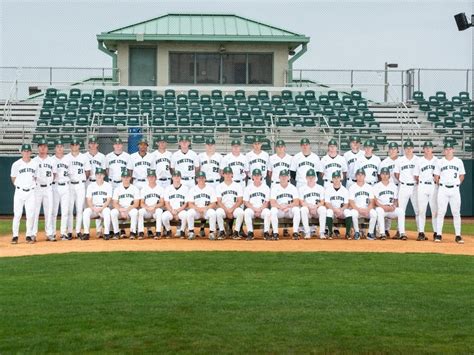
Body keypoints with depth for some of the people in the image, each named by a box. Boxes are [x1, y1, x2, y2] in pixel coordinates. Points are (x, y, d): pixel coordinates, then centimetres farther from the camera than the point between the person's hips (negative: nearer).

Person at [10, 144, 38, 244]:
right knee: (17, 214, -3)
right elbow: (13, 178, 8)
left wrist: (32, 185, 6)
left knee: (30, 215, 2)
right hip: (19, 191, -2)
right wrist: (19, 186, 7)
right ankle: (15, 236, 4)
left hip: (31, 192, 2)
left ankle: (29, 236, 10)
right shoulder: (16, 164, -3)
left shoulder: (35, 164, 4)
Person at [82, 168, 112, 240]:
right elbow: (88, 200, 1)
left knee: (107, 211, -36)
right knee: (86, 211, -31)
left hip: (104, 207, -2)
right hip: (93, 208, 2)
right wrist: (94, 208, -18)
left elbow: (108, 200, -4)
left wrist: (101, 208, -20)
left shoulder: (108, 185, 2)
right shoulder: (91, 186, 7)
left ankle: (106, 233, -29)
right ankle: (86, 233, -25)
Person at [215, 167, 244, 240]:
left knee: (240, 212, -34)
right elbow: (219, 202, 0)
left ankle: (236, 232, -22)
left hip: (235, 208, 0)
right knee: (218, 212, -34)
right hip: (223, 208, 0)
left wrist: (231, 209, -15)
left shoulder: (238, 186, 9)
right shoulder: (219, 186, 9)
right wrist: (227, 210, -15)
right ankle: (222, 231, -17)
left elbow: (240, 201, 0)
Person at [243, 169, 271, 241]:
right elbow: (246, 202, 2)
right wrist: (254, 209, -13)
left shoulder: (266, 187, 9)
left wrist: (260, 209, -14)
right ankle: (250, 232, -25)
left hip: (263, 209, 0)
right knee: (246, 212, -33)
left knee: (267, 212, -34)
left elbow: (267, 202, 4)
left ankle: (266, 232, -25)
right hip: (251, 208, 0)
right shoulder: (248, 188, 8)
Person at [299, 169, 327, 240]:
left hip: (317, 210, 0)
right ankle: (307, 233, -31)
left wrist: (316, 206, -19)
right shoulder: (302, 189, 7)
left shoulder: (320, 188, 9)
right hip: (307, 209, 0)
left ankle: (322, 232, -32)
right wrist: (310, 206, -19)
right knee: (303, 209, -35)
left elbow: (322, 202, 2)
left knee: (323, 208, -33)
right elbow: (302, 202, 0)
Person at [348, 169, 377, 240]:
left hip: (367, 209, 2)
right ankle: (356, 232, -17)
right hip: (356, 209, -2)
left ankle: (370, 233, -18)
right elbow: (351, 203, -5)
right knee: (353, 213, -36)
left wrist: (367, 210, -16)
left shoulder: (369, 187, 10)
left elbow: (372, 202, 4)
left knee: (374, 213, -31)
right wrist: (359, 210, -20)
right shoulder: (352, 187, 3)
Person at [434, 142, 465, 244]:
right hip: (443, 190, -1)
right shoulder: (440, 162, 4)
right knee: (441, 212, -1)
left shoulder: (459, 161, 6)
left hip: (455, 190, 1)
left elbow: (462, 175, 13)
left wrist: (456, 184, 6)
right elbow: (436, 176, 10)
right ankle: (438, 235, 3)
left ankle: (458, 236, 5)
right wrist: (441, 185, 6)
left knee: (456, 213, 1)